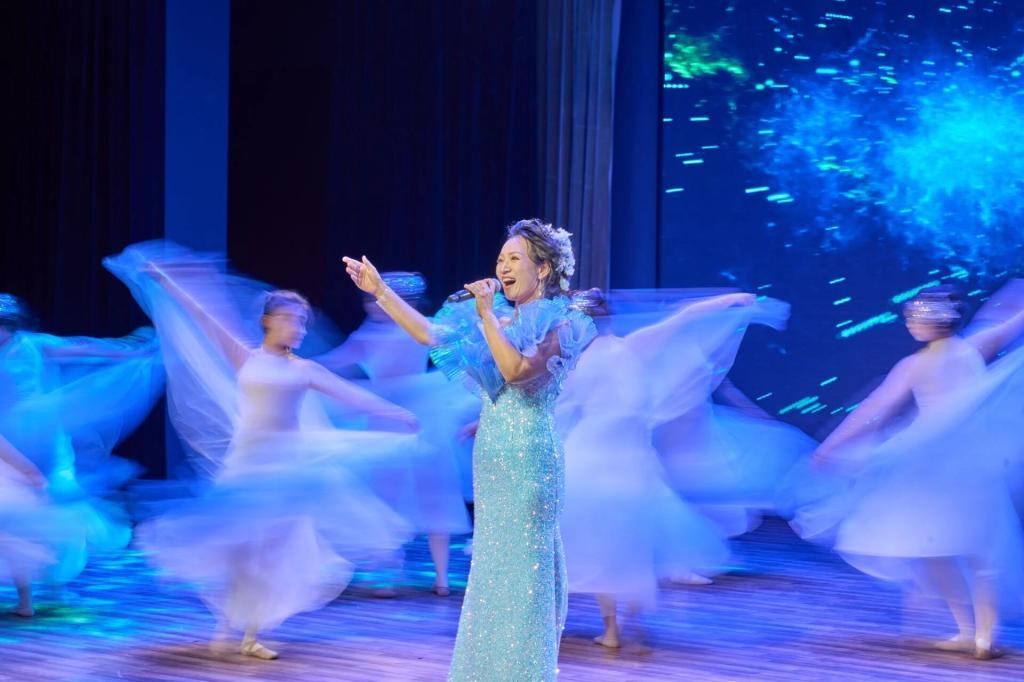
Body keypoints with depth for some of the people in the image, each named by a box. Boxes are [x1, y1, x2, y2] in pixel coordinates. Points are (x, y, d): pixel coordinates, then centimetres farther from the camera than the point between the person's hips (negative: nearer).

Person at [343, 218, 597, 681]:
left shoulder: (559, 323, -7)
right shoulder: (498, 318, 13)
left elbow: (516, 370, -23)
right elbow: (430, 334, 9)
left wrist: (486, 315, -19)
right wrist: (380, 291, 5)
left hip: (527, 459, -7)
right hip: (490, 457, 7)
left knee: (522, 571, -3)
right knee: (491, 568, 11)